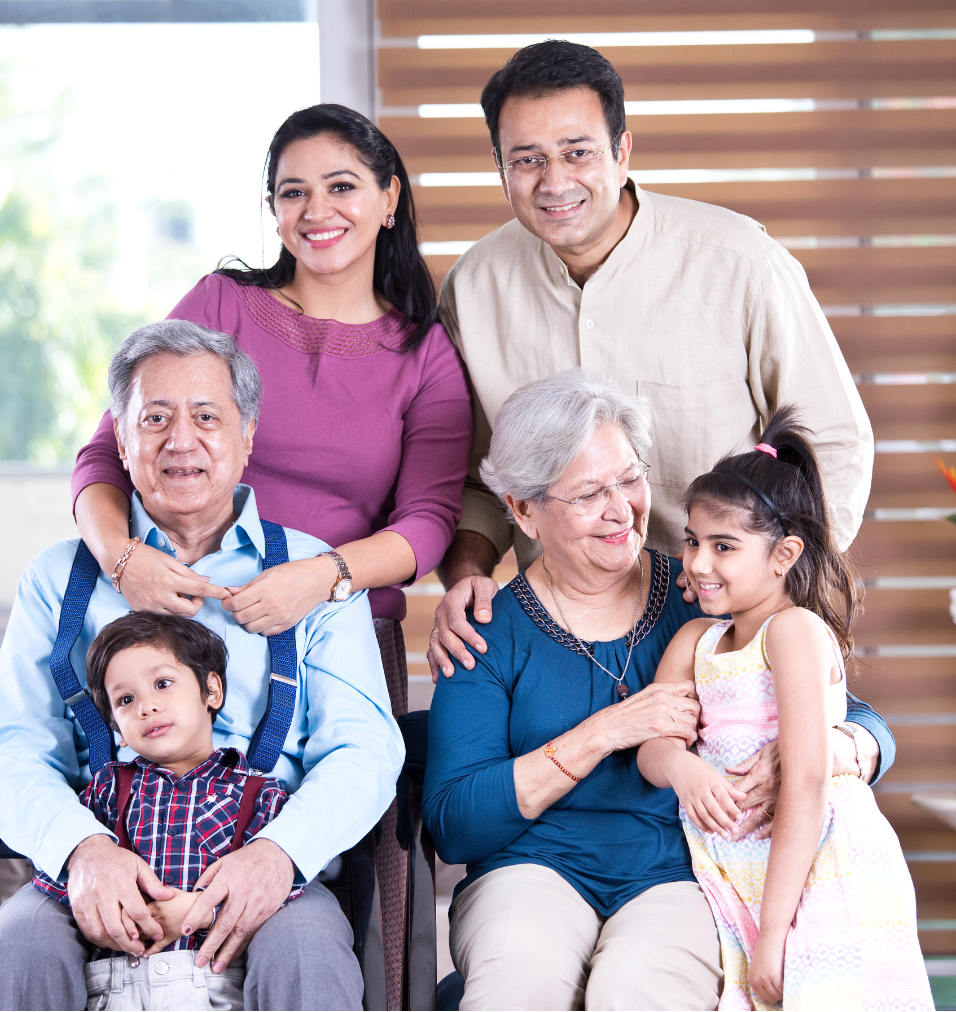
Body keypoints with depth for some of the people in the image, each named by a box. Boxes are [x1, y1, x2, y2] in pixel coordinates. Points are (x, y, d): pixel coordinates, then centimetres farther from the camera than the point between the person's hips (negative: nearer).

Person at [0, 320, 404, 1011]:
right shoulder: (60, 579, 17)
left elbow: (362, 748, 2)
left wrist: (280, 851, -20)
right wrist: (82, 847, -17)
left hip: (270, 873, -1)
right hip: (102, 876, 1)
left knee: (305, 955, -33)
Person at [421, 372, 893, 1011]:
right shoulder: (493, 633, 3)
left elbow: (867, 727, 7)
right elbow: (451, 827, -6)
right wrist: (602, 734, -14)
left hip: (680, 876, 0)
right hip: (534, 869, 0)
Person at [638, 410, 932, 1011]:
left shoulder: (796, 631, -9)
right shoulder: (694, 641, 13)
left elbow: (808, 782, -16)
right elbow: (651, 747, 4)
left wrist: (773, 932, -19)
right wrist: (681, 767, -22)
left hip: (824, 874, -5)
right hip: (741, 882, 6)